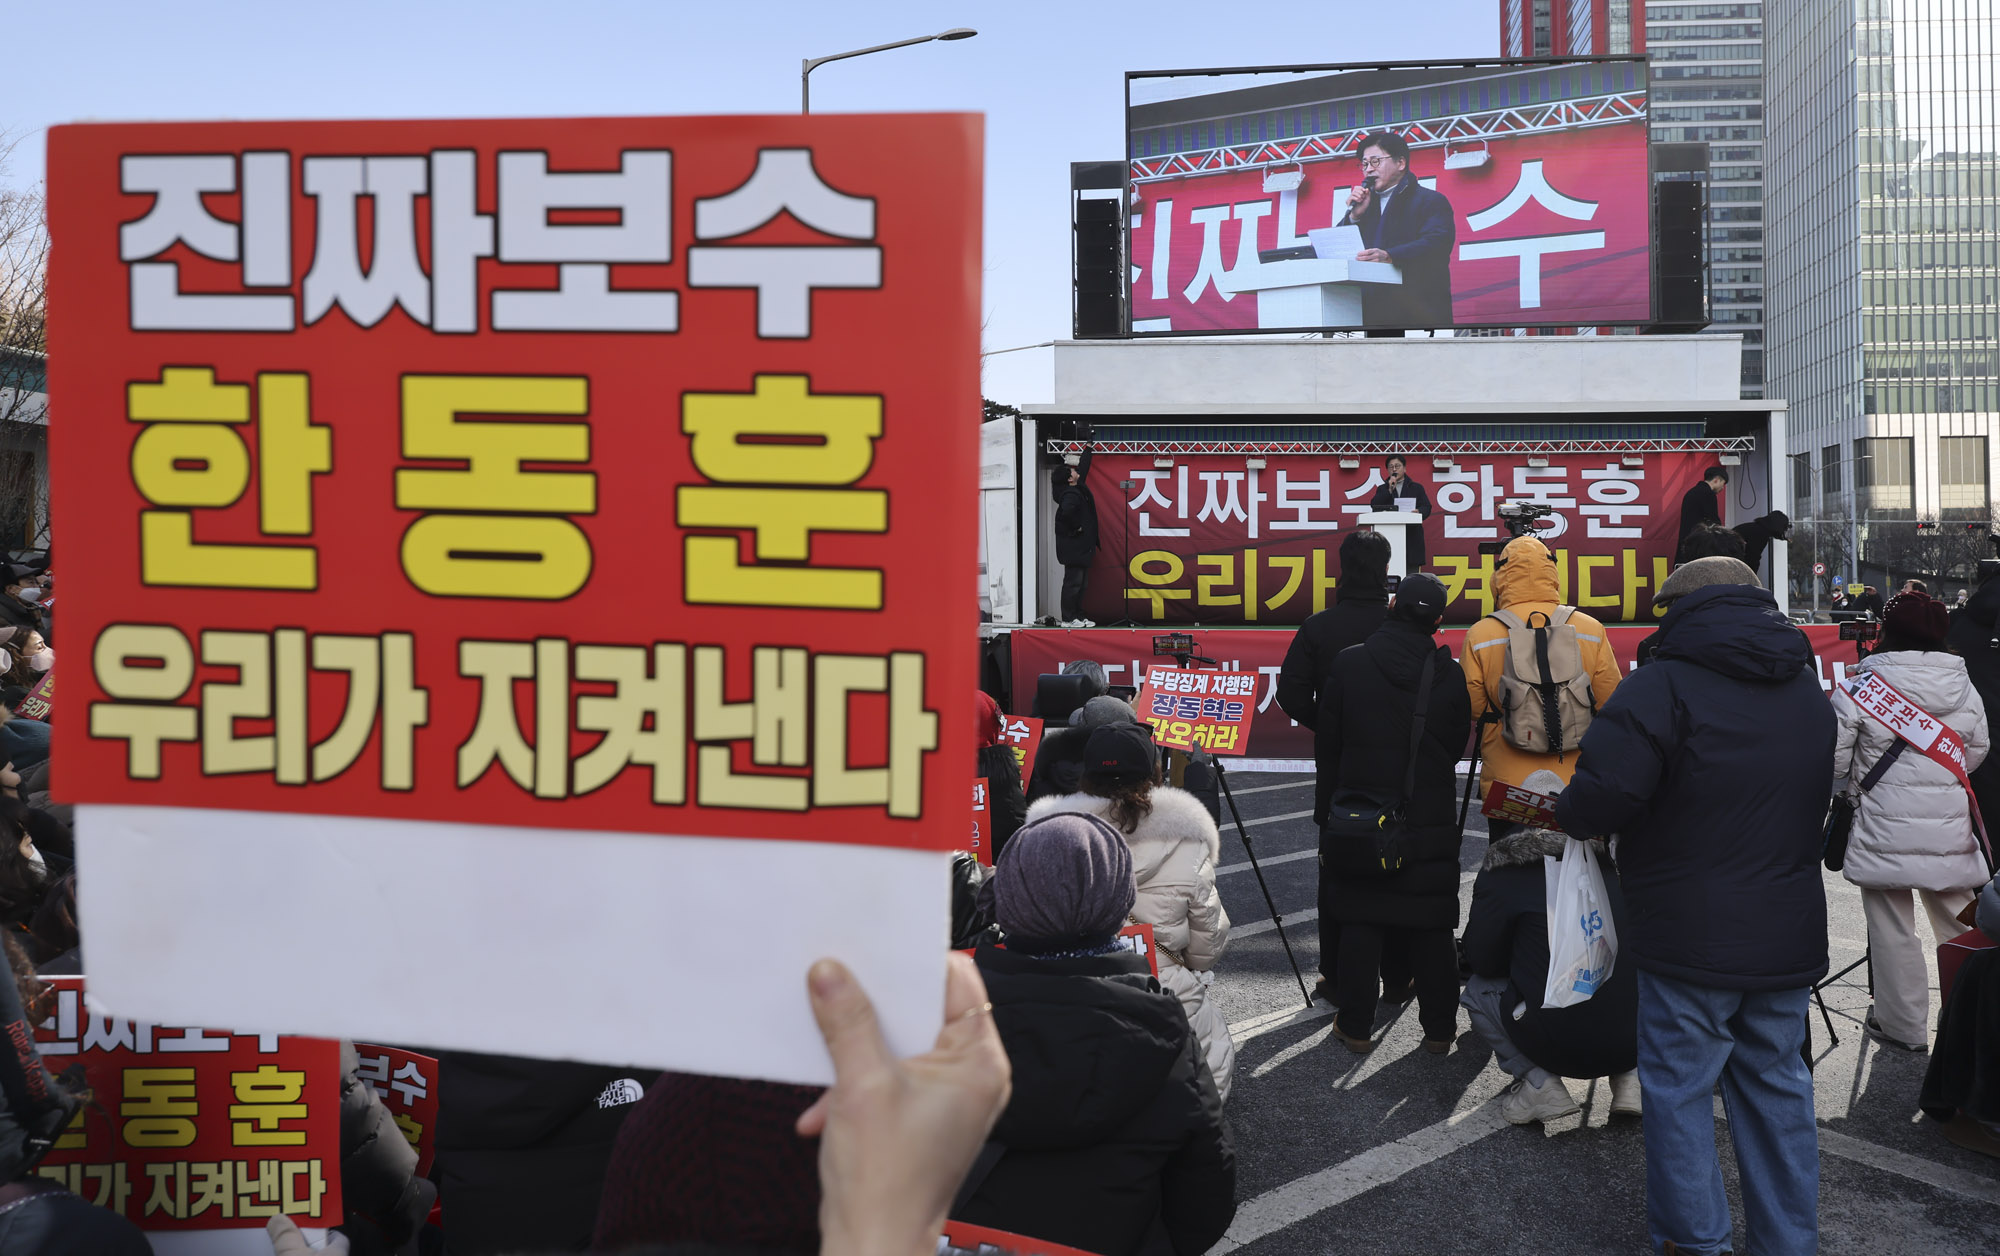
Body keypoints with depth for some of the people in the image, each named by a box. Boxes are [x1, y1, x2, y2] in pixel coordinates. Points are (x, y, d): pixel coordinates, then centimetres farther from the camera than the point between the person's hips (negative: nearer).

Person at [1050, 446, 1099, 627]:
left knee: (1080, 583, 12)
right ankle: (1068, 619, -2)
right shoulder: (1071, 495, -18)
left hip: (1081, 546, 10)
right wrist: (1076, 528, -22)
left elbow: (1083, 469, 28)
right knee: (1073, 582, -6)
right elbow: (1066, 512, -38)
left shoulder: (1077, 489, 11)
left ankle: (1078, 617, 18)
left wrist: (1088, 450, 37)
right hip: (1074, 546, -10)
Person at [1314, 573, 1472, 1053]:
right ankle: (1439, 1028, 14)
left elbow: (1326, 743, 0)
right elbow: (1457, 744, 5)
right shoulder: (1451, 675, -5)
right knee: (1432, 927, 8)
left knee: (1360, 922, 8)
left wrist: (1327, 811, 9)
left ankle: (1355, 1025, 12)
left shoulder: (1350, 663, -5)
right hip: (1431, 823, 0)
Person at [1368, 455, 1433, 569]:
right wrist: (1389, 489, -5)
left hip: (1412, 538, 0)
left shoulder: (1416, 488, 17)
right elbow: (1374, 506, 1)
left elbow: (1427, 508, 6)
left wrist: (1419, 512, -17)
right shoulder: (1382, 489, 19)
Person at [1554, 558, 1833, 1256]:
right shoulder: (1808, 689, 10)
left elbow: (1599, 800, -23)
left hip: (1692, 936, -7)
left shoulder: (1665, 684, -16)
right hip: (1790, 936, 7)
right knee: (1776, 1083, 16)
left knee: (1678, 1087, 7)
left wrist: (1566, 814, -2)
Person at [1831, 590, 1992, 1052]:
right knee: (1958, 927, 16)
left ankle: (1904, 1025, 13)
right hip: (1951, 830, 4)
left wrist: (1853, 780, 14)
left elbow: (1836, 756, -7)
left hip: (1885, 831, -4)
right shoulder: (1963, 686, 2)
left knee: (1892, 931, 6)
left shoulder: (1860, 684, -10)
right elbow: (1977, 751, 14)